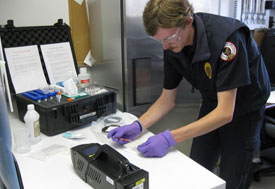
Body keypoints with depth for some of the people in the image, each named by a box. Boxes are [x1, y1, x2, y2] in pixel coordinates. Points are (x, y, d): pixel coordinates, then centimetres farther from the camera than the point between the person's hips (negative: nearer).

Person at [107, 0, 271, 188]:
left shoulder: (227, 37, -33)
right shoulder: (173, 46, -13)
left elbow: (225, 113, -33)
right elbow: (167, 99, -3)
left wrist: (170, 138, -37)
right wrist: (138, 126, -18)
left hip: (244, 111, -4)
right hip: (212, 107, 5)